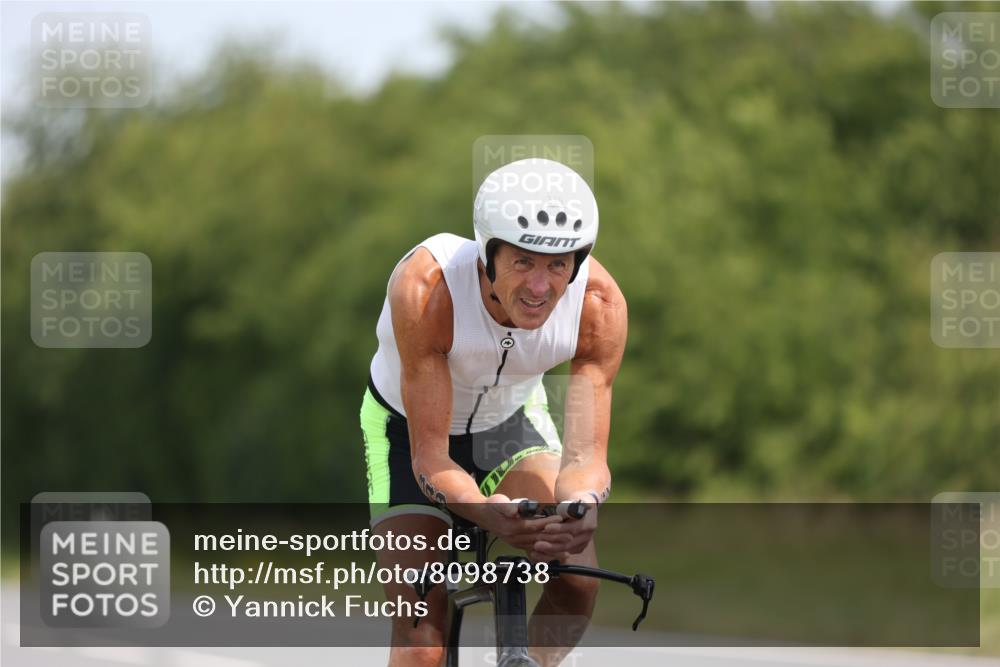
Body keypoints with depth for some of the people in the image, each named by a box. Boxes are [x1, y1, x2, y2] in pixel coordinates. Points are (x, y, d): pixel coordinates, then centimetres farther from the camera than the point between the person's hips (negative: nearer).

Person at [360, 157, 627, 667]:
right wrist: (485, 510, -55)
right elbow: (430, 457, -35)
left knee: (576, 581, -21)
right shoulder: (426, 286, -38)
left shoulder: (599, 303, -30)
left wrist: (580, 509, -52)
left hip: (512, 420, 3)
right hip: (409, 427, -3)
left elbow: (586, 454, -29)